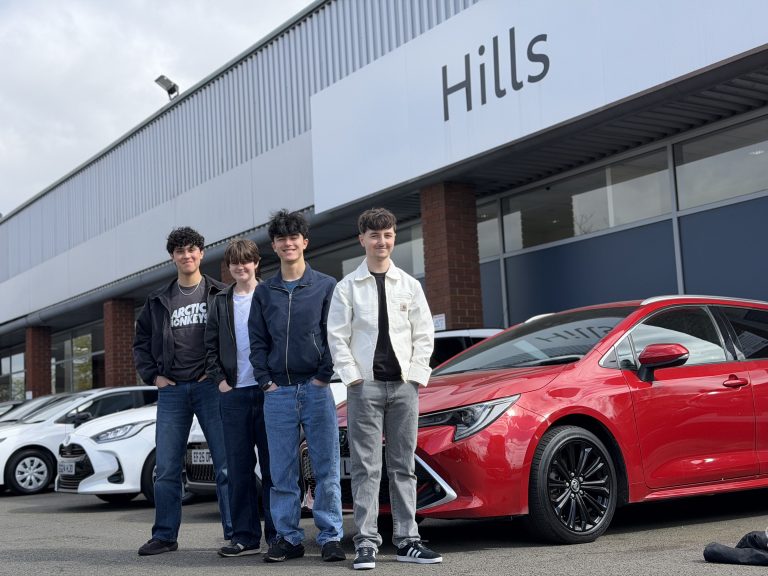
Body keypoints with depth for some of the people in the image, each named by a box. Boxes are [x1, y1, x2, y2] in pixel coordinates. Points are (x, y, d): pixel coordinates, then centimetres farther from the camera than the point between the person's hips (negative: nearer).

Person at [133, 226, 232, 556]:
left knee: (226, 463, -2)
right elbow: (141, 342, 18)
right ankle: (165, 535, 12)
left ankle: (235, 532, 4)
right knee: (166, 468, 4)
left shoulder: (219, 294, 4)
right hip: (171, 390, 3)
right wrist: (153, 376, 6)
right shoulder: (158, 301, 13)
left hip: (210, 387, -3)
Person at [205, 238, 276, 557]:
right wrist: (220, 379, 1)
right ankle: (245, 536, 11)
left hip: (267, 390, -3)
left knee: (272, 464, 1)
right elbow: (211, 346, 12)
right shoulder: (221, 303, 12)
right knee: (238, 467, 5)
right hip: (233, 393, 3)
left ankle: (277, 533, 8)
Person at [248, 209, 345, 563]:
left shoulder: (326, 286, 4)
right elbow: (258, 341, 11)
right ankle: (288, 538, 12)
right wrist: (266, 381, 1)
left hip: (317, 389, -2)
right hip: (278, 392, 2)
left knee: (326, 470, -1)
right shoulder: (264, 292, 12)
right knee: (281, 472, 4)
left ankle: (331, 537, 6)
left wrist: (324, 375, -8)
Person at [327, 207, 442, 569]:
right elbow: (337, 336, 0)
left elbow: (424, 335, 9)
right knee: (366, 467, -3)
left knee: (403, 467, 7)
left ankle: (407, 541, 12)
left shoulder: (409, 285, 11)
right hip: (365, 386, -2)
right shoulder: (347, 287, 4)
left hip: (404, 385, 3)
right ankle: (366, 543, 0)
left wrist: (416, 375, -2)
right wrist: (353, 377, -8)